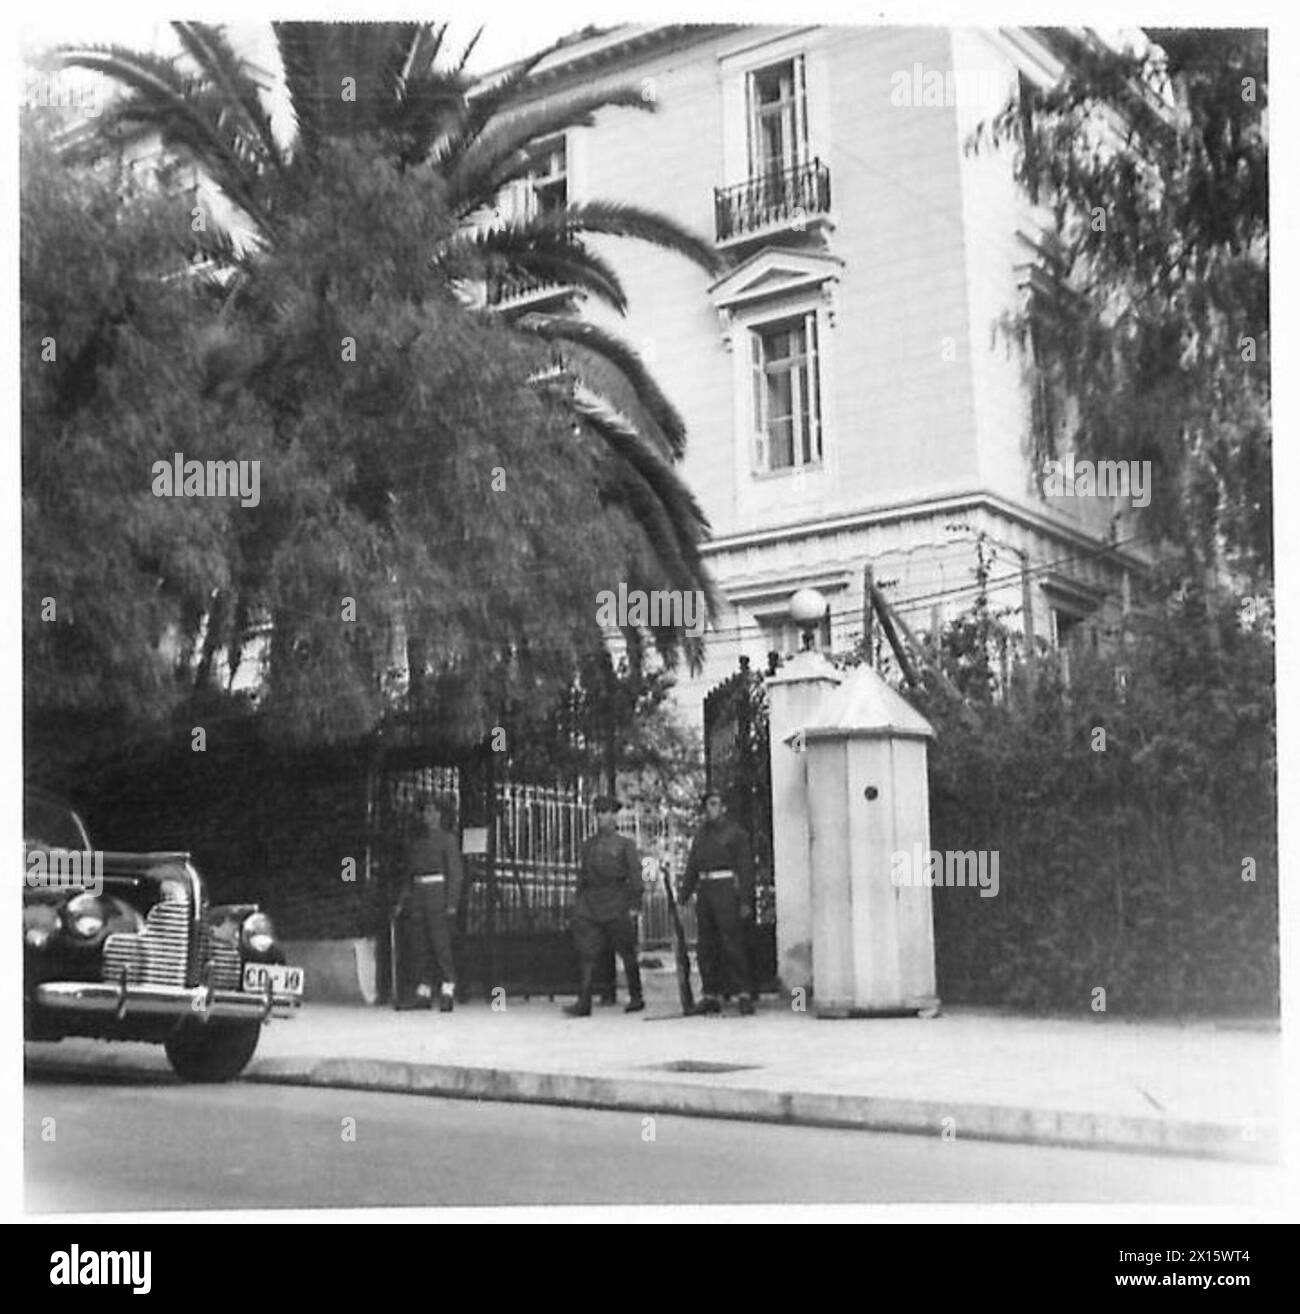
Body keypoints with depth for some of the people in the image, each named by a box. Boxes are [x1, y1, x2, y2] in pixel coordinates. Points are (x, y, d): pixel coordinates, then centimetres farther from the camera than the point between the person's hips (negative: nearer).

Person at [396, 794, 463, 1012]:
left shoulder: (447, 839, 0)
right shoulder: (416, 840, 17)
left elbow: (455, 873, -5)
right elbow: (408, 873, 21)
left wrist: (452, 903, -14)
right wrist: (402, 901, 13)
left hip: (438, 892, -6)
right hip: (418, 894, 6)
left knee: (441, 942, -11)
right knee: (420, 944, 1)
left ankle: (448, 992, -11)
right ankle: (424, 993, 3)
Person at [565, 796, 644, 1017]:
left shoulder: (625, 844, 6)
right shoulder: (588, 846, 16)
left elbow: (635, 876, 1)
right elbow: (581, 877, 17)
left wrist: (633, 906, -7)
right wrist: (580, 905, 11)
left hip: (616, 906, -3)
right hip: (590, 905, 3)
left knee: (627, 953, 5)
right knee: (586, 953, -9)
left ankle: (636, 998, 18)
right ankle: (583, 1003, -13)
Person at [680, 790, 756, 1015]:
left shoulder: (736, 833, 0)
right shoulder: (700, 835, 19)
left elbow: (746, 867, -5)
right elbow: (691, 867, 19)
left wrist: (745, 901, -13)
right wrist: (684, 897, 11)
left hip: (727, 890, -6)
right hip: (705, 892, 6)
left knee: (734, 944, -10)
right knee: (707, 946, 5)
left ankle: (745, 995, -8)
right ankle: (711, 996, 10)